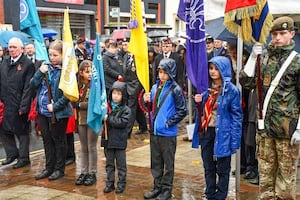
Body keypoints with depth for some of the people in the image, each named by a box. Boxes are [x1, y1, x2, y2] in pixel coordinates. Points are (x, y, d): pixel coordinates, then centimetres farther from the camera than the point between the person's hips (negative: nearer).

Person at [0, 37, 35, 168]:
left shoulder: (27, 64, -10)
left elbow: (28, 87, -13)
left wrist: (23, 106, -17)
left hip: (19, 105, -6)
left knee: (22, 132, 6)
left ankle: (23, 158, 19)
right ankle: (12, 153, 29)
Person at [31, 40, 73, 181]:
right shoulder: (46, 67, 6)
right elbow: (33, 84, 4)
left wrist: (55, 106, -18)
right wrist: (40, 72, -11)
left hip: (58, 112, -6)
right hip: (43, 111, 6)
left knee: (58, 141, 8)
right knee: (47, 140, 15)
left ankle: (59, 169, 21)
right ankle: (49, 168, 28)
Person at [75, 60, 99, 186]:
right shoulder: (78, 85, 5)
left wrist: (80, 105, -11)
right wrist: (77, 104, -11)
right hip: (81, 120, 5)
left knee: (91, 147, 4)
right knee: (83, 148, 13)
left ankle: (92, 173, 15)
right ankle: (83, 172, 23)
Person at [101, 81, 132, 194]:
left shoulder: (126, 110, -7)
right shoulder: (107, 107, 4)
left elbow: (122, 122, -19)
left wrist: (108, 119, -21)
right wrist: (101, 118, -17)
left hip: (120, 141, -4)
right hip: (108, 140, 4)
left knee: (121, 164, 8)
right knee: (109, 163, 14)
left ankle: (121, 184, 19)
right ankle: (110, 183, 23)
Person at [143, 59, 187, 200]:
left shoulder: (175, 89, -10)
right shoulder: (155, 87, 8)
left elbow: (182, 111, -11)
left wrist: (169, 122, -13)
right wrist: (147, 102, -3)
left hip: (168, 133, -6)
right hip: (154, 130, 6)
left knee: (168, 162, 6)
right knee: (156, 162, 14)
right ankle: (157, 187, 27)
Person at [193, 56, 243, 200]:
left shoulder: (231, 90, -9)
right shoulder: (206, 87, 9)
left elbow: (236, 116, -10)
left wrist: (234, 141, -15)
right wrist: (198, 102, -3)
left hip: (222, 133, -5)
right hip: (206, 132, 6)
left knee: (222, 169, 6)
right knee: (208, 168, 14)